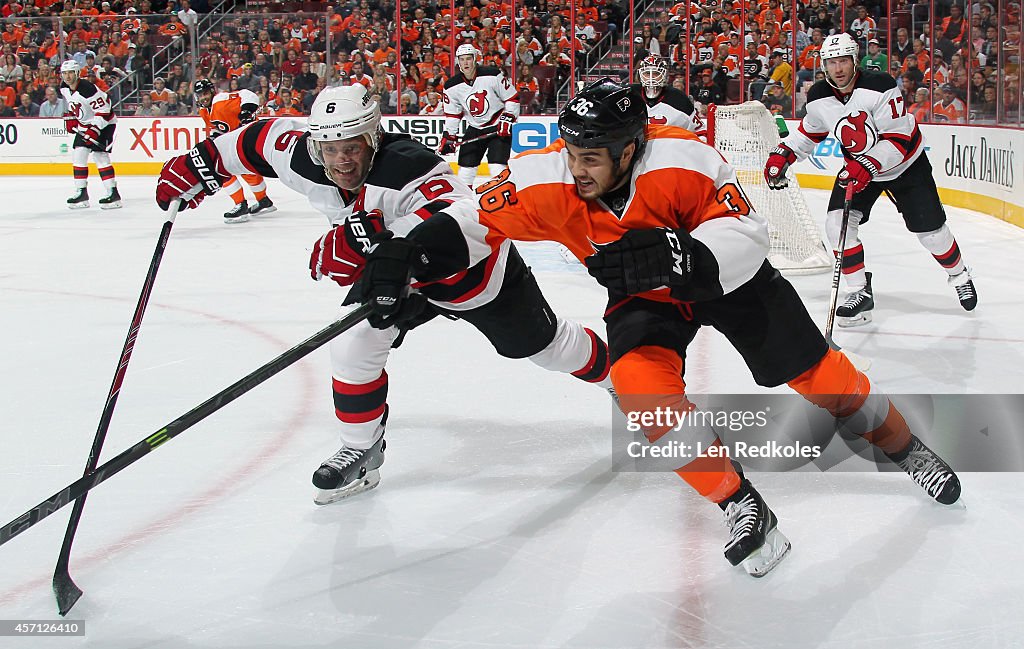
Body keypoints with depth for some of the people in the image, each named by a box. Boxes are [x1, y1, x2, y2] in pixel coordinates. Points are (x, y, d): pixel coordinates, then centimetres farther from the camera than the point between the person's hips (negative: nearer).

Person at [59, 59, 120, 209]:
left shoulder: (86, 88, -27)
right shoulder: (64, 88, -1)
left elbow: (103, 108, -27)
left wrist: (94, 129, -29)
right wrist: (70, 118, 9)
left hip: (104, 123, -8)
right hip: (85, 124, 9)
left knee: (100, 155, -17)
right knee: (78, 153, 1)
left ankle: (113, 194, -15)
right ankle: (82, 193, 7)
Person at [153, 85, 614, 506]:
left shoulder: (407, 167, -44)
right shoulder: (307, 161, -22)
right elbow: (265, 137, -2)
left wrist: (370, 235, -66)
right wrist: (203, 164, 0)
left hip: (478, 272, -5)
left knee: (545, 345, 13)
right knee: (354, 346, -11)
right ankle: (361, 451, 10)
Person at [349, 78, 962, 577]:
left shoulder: (683, 159, -34)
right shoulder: (548, 179, -26)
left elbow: (747, 235, -32)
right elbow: (473, 221, -18)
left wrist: (679, 255, -49)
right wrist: (404, 257, -34)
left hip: (726, 276, -2)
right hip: (642, 294, 2)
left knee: (813, 368, 3)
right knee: (641, 381, -26)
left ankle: (901, 443, 34)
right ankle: (740, 505, -11)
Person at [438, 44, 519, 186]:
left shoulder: (492, 75, -15)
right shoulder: (452, 86, -4)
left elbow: (512, 98, -7)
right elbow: (452, 114, 6)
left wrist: (507, 119, -15)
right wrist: (448, 136, 0)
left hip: (499, 127, -4)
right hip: (475, 129, 4)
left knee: (497, 167, -16)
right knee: (466, 166, 2)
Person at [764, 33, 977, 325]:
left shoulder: (880, 87, -29)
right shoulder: (819, 98, -13)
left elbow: (899, 139, -30)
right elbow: (809, 131, 9)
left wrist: (868, 165, -41)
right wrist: (782, 154, -4)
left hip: (905, 163, -4)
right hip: (858, 166, 4)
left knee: (930, 230, 0)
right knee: (837, 222, -16)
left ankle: (959, 274, 31)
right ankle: (860, 292, -3)